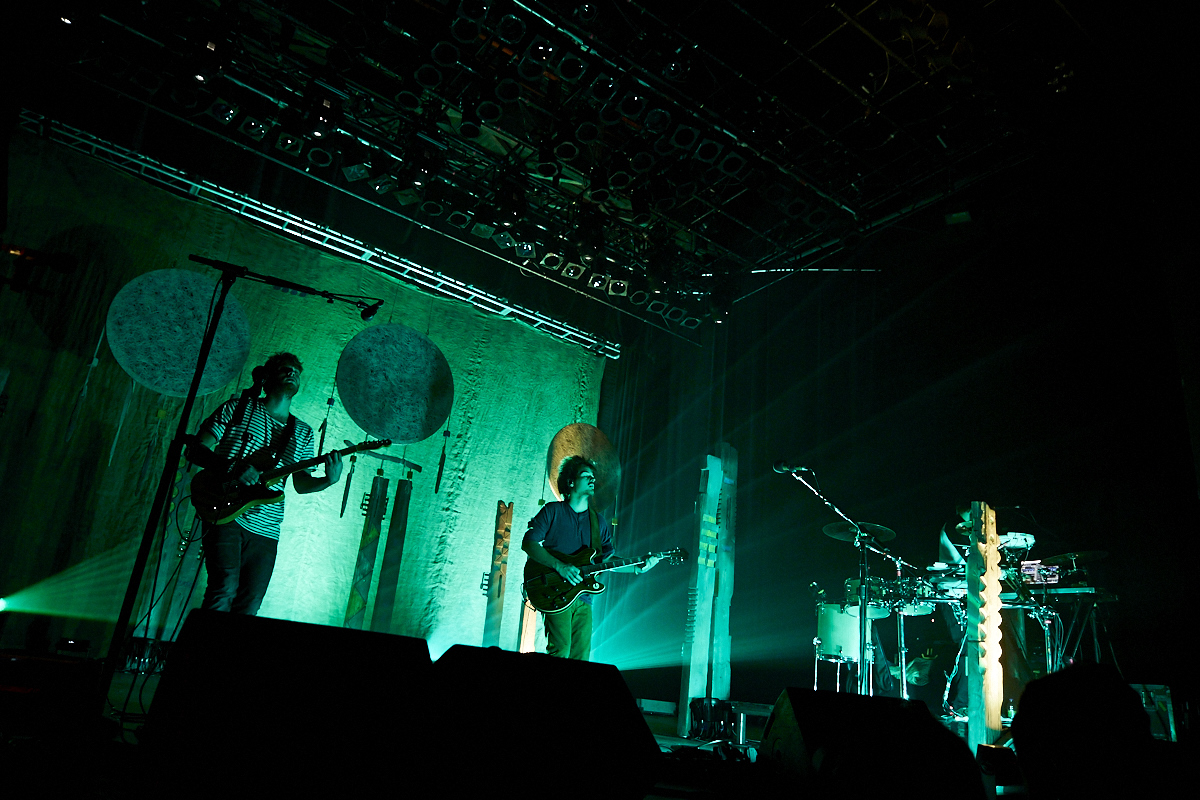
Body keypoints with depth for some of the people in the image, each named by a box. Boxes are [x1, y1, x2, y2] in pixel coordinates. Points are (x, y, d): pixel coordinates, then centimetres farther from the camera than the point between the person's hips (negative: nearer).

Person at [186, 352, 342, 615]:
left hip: (265, 530, 4)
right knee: (224, 591, -19)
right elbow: (196, 451, 2)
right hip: (225, 514, -4)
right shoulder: (238, 408, 7)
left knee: (249, 607, 1)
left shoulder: (303, 433, 17)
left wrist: (328, 480, -7)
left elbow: (301, 484, 15)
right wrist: (234, 466, -16)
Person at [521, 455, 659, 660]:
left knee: (581, 656, 2)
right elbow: (528, 543, -7)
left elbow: (608, 557, 16)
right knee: (560, 651, -16)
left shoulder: (598, 522, 17)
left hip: (583, 598, 5)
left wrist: (637, 568, -1)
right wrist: (560, 566, -18)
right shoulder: (552, 511, 2)